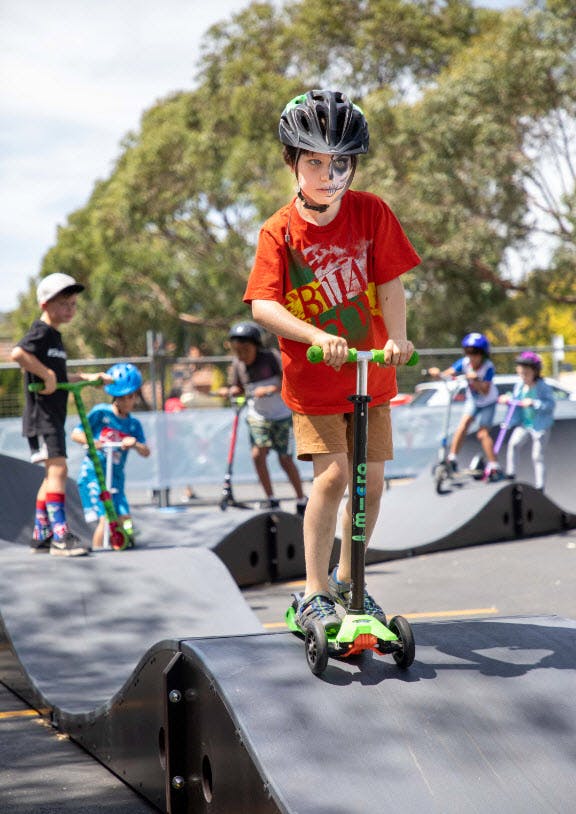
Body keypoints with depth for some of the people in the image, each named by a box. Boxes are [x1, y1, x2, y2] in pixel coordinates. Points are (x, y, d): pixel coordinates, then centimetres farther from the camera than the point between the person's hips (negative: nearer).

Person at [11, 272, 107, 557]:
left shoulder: (54, 335, 18)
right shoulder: (41, 332, -12)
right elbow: (18, 353, -32)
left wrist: (84, 377, 19)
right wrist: (47, 375, -27)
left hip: (53, 417, 10)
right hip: (41, 415, -10)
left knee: (52, 474, 13)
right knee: (57, 468, -17)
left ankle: (41, 536, 20)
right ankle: (60, 536, -22)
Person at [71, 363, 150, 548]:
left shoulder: (134, 425, 7)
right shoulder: (101, 413, -5)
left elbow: (146, 452, 1)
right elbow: (76, 434, -4)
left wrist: (135, 444, -20)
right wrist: (92, 442, -23)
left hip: (116, 479, 5)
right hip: (93, 476, -5)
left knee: (125, 523, -3)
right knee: (105, 518, -19)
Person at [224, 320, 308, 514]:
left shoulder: (271, 357, -14)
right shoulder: (238, 365, -1)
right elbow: (238, 387, 13)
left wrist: (271, 389, -31)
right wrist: (234, 391, -9)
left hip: (280, 415, -3)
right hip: (256, 416, 3)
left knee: (285, 460, -1)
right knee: (258, 454, -13)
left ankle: (301, 500, 16)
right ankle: (271, 499, 0)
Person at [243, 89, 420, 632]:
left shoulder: (372, 213, -2)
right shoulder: (279, 232, -8)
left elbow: (389, 281, -7)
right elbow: (262, 306, -18)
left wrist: (397, 337, -24)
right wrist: (318, 337, -33)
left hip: (372, 374, 3)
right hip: (312, 380, -3)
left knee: (371, 481, 4)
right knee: (332, 474, -15)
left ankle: (347, 579, 25)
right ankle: (314, 594, -3)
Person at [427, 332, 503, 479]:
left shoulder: (488, 367, -26)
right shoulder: (464, 363, -17)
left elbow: (485, 391, -34)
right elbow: (447, 373, -31)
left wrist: (475, 380, -50)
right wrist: (437, 373, -52)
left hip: (487, 402, -3)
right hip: (472, 399, 3)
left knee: (483, 433, -11)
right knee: (464, 423, -17)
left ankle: (494, 467, -3)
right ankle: (452, 458, -10)